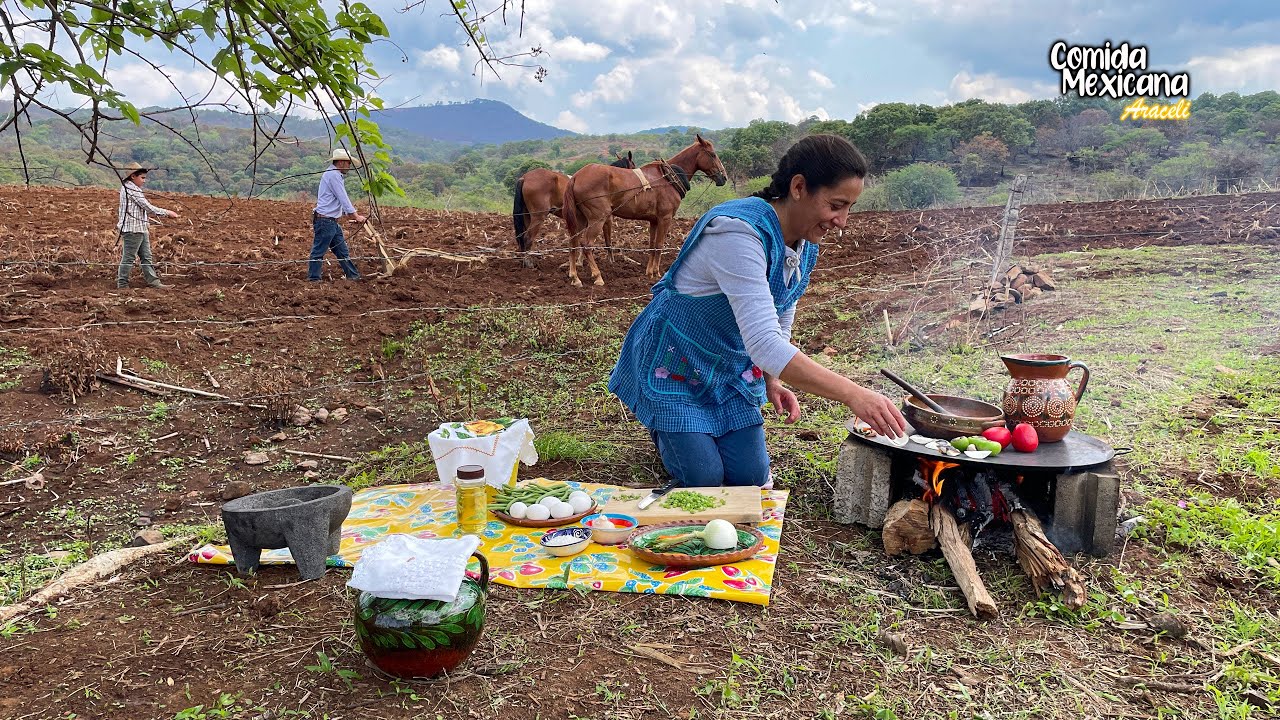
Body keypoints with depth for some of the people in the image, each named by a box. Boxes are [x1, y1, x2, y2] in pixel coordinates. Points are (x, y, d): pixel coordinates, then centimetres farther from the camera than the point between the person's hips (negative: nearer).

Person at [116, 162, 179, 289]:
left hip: (141, 230, 10)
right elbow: (148, 207, -17)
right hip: (133, 230, -10)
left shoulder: (127, 187, 15)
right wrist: (167, 212, -11)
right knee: (128, 257, -3)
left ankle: (153, 281, 11)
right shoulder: (132, 190, -15)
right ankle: (122, 284, 4)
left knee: (146, 257, 9)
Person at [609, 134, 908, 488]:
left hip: (733, 367, 7)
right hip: (676, 364, -7)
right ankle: (666, 427, 22)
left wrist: (772, 381, -6)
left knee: (750, 476, -1)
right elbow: (764, 342, -44)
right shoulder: (739, 233, -34)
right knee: (705, 478, -8)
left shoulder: (805, 244, -6)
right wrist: (853, 394, -47)